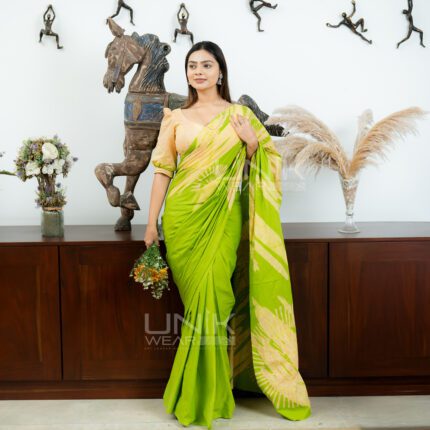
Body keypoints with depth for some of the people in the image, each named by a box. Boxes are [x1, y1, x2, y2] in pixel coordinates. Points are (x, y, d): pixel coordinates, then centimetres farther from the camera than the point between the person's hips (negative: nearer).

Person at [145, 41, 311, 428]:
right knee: (199, 300, 3)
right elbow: (163, 171, 6)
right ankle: (201, 395, 19)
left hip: (223, 216, -1)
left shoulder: (240, 115, 8)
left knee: (211, 299, -7)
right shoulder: (175, 118, 9)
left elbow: (260, 168, 13)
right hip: (184, 215, 1)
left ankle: (207, 395, 12)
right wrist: (152, 223, 1)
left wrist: (252, 143, -7)